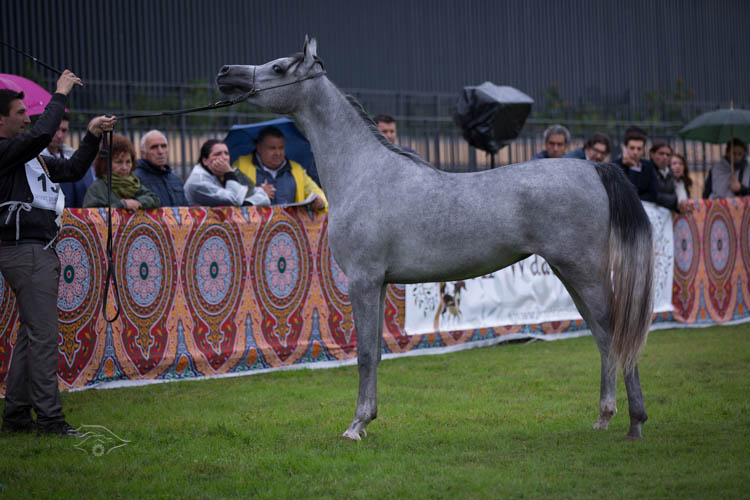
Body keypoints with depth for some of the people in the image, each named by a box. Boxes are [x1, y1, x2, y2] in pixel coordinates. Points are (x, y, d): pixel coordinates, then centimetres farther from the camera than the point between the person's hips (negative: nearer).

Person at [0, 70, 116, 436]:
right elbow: (42, 133, -24)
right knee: (44, 335, -11)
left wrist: (92, 137, 13)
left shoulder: (31, 158, 21)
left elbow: (72, 170, 24)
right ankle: (49, 418, -11)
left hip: (41, 252, 10)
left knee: (31, 334, 10)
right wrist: (60, 94, -13)